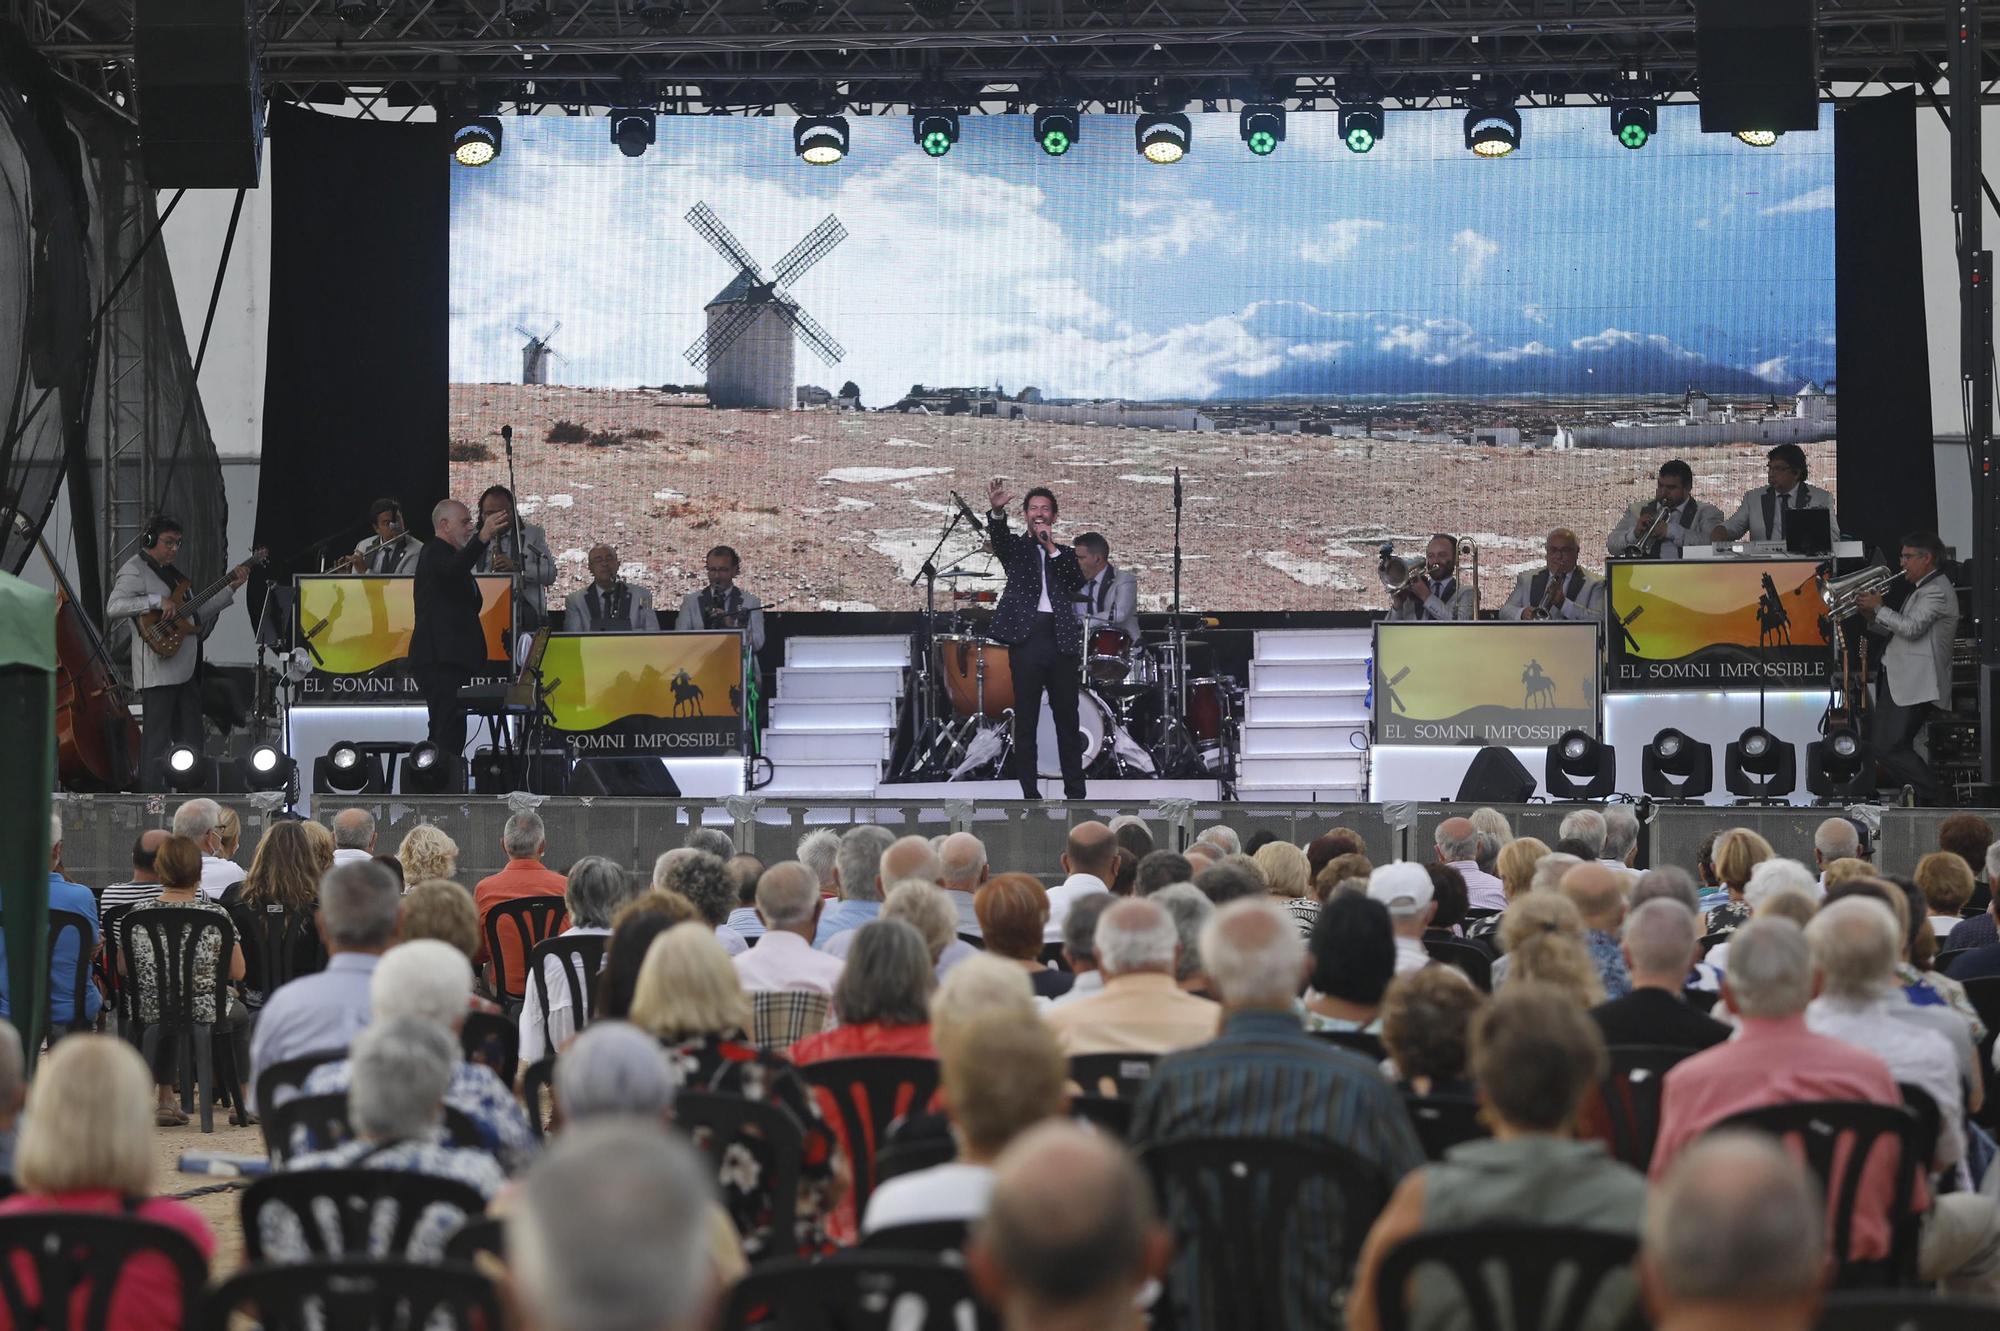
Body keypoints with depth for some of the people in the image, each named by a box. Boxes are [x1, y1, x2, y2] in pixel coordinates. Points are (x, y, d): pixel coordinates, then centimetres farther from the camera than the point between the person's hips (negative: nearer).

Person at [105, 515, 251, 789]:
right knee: (157, 741, -8)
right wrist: (157, 602, -24)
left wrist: (231, 587, 16)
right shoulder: (135, 571, -7)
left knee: (191, 742, 11)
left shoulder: (170, 572, 21)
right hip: (158, 671, -9)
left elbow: (198, 612, 23)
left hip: (186, 670, 9)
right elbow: (114, 607, -22)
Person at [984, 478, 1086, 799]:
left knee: (1067, 720, 5)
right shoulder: (1015, 548, 13)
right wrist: (997, 511, -32)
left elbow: (1078, 581, 1)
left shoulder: (1065, 554, 19)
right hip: (1026, 638, -2)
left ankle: (1075, 793, 10)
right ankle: (1030, 794, 1)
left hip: (1062, 640, 2)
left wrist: (1052, 549, -7)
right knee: (1025, 721, -2)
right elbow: (999, 537, -10)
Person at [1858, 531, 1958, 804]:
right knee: (1876, 743, 12)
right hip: (1899, 679, 11)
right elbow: (1896, 631, 22)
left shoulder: (1937, 591, -13)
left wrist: (1879, 608, -13)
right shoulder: (1923, 589, 21)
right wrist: (1871, 617, 5)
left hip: (1914, 684, -11)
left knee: (1888, 748, -15)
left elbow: (1912, 628, -24)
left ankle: (1934, 796, -10)